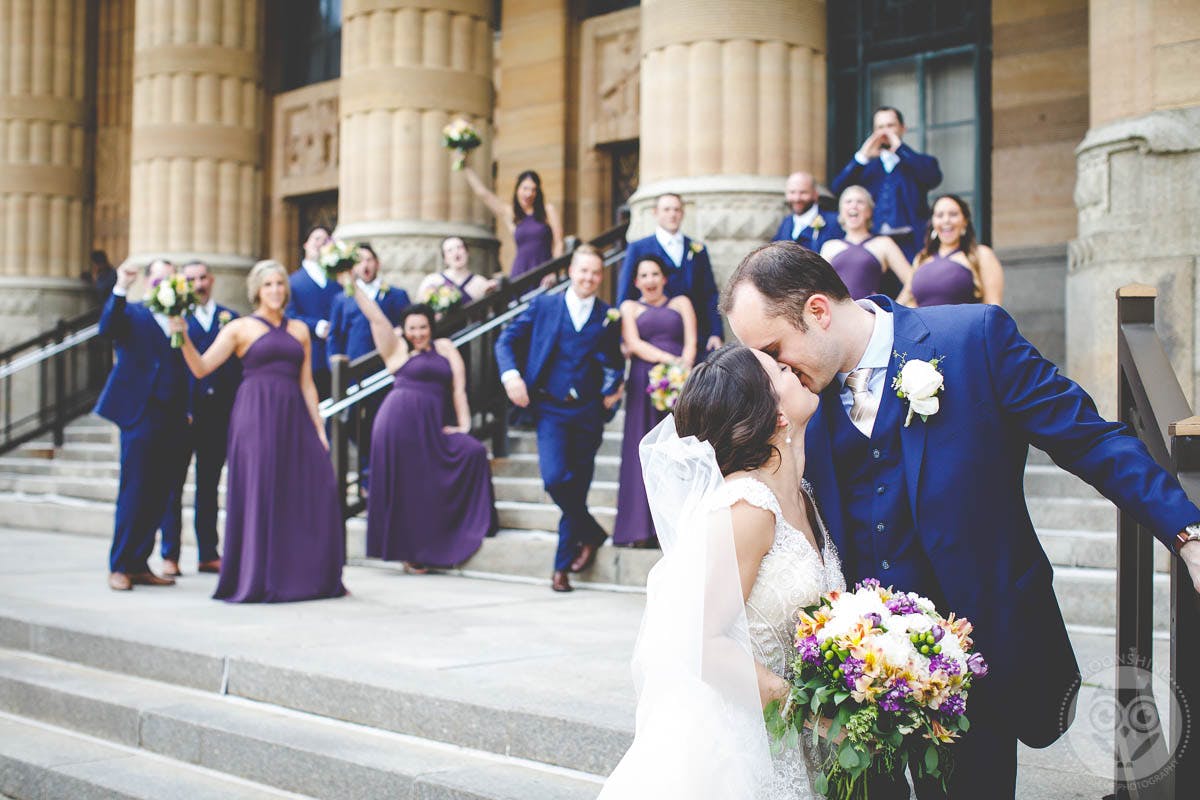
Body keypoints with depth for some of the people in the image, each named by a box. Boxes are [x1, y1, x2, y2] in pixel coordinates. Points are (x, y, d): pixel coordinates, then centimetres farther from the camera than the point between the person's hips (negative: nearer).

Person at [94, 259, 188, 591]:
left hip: (173, 420, 5)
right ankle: (119, 567, 2)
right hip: (141, 416, -5)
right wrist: (120, 288, -26)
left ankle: (139, 565, 15)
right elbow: (107, 327, -17)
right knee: (134, 494, -5)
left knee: (158, 496, 6)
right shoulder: (132, 313, 5)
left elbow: (186, 372, 12)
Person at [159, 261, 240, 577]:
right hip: (184, 412, -3)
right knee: (174, 483, 2)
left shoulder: (230, 318, 11)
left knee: (209, 485, 10)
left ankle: (209, 554, 16)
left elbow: (241, 365, 9)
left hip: (219, 413, 3)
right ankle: (170, 556, 6)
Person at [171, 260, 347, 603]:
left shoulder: (299, 329, 17)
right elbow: (201, 368, -3)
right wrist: (184, 338, -18)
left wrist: (319, 427, 10)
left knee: (318, 489, -3)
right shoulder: (240, 328, 5)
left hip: (293, 417, 4)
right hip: (256, 415, -4)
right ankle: (258, 580, 3)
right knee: (259, 494, -6)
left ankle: (309, 576, 8)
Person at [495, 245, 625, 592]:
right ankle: (592, 534, 6)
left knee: (577, 489, 5)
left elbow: (614, 362, 17)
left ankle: (562, 567, 17)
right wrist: (511, 374, -11)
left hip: (588, 411, 1)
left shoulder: (609, 317, 7)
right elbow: (506, 340, 6)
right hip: (551, 409, -1)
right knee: (556, 478, -19)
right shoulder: (544, 305, 4)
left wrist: (613, 388, -2)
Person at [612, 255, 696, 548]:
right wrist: (668, 359, -14)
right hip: (644, 384, 0)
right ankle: (642, 529, -8)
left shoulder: (681, 303, 19)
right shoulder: (630, 307, 17)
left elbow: (691, 341, 7)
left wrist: (685, 366, -14)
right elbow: (633, 343, 1)